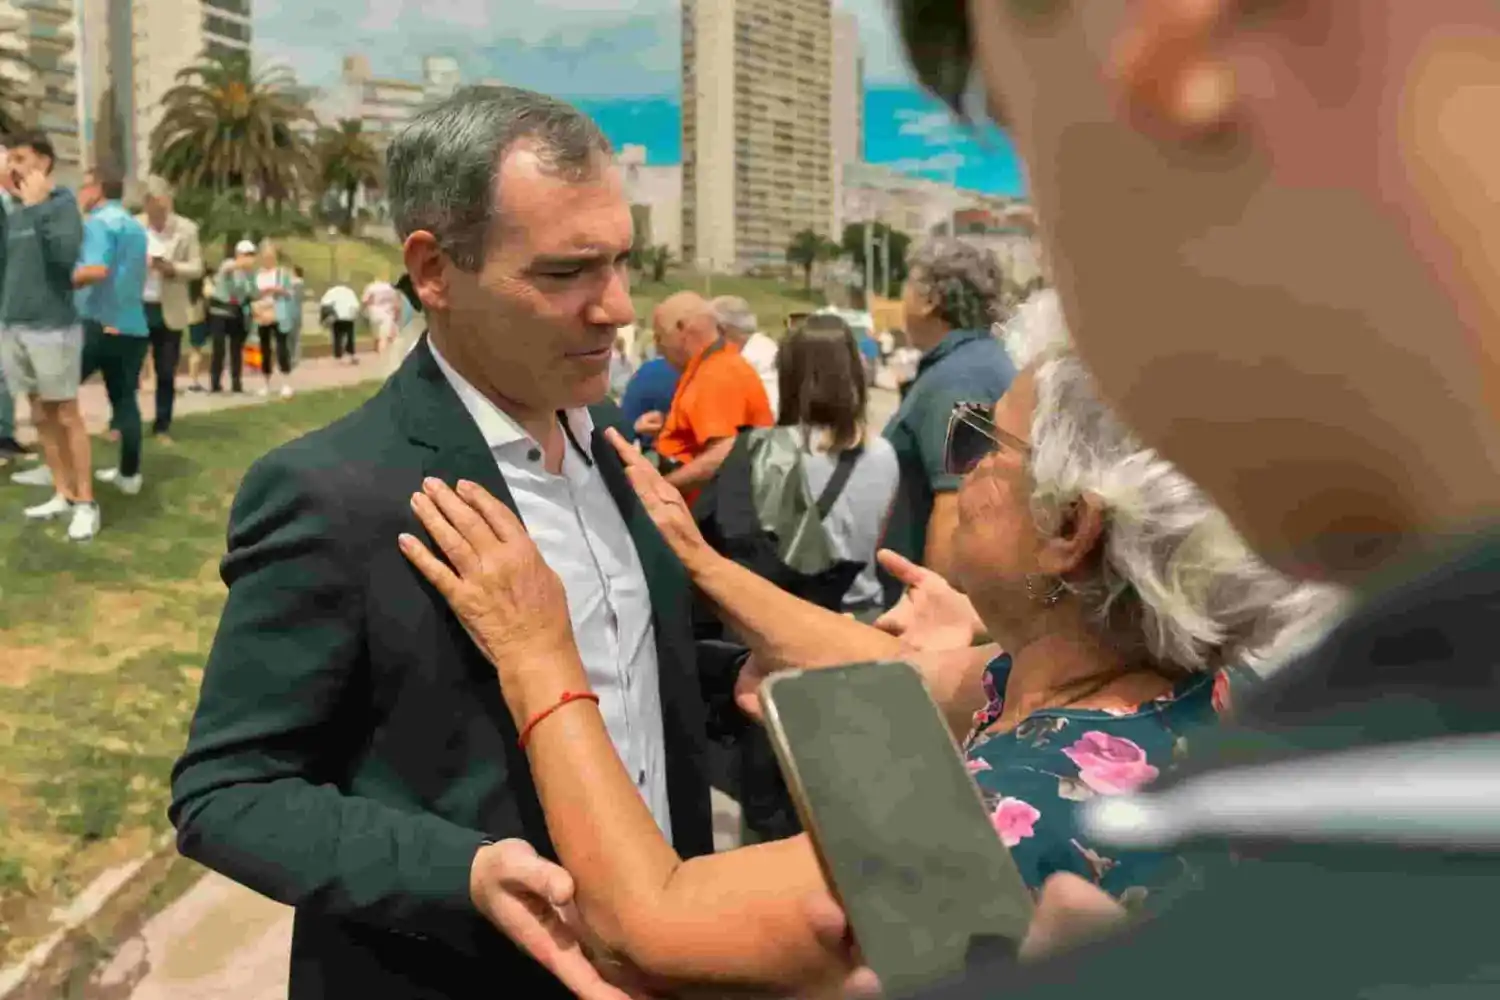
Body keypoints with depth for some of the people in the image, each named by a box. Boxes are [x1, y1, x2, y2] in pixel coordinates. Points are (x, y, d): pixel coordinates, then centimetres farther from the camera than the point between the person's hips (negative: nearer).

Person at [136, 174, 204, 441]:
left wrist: (173, 268, -22)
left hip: (169, 311, 0)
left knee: (166, 373, 5)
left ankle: (162, 427, 15)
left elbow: (197, 268, -4)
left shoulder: (187, 229, -2)